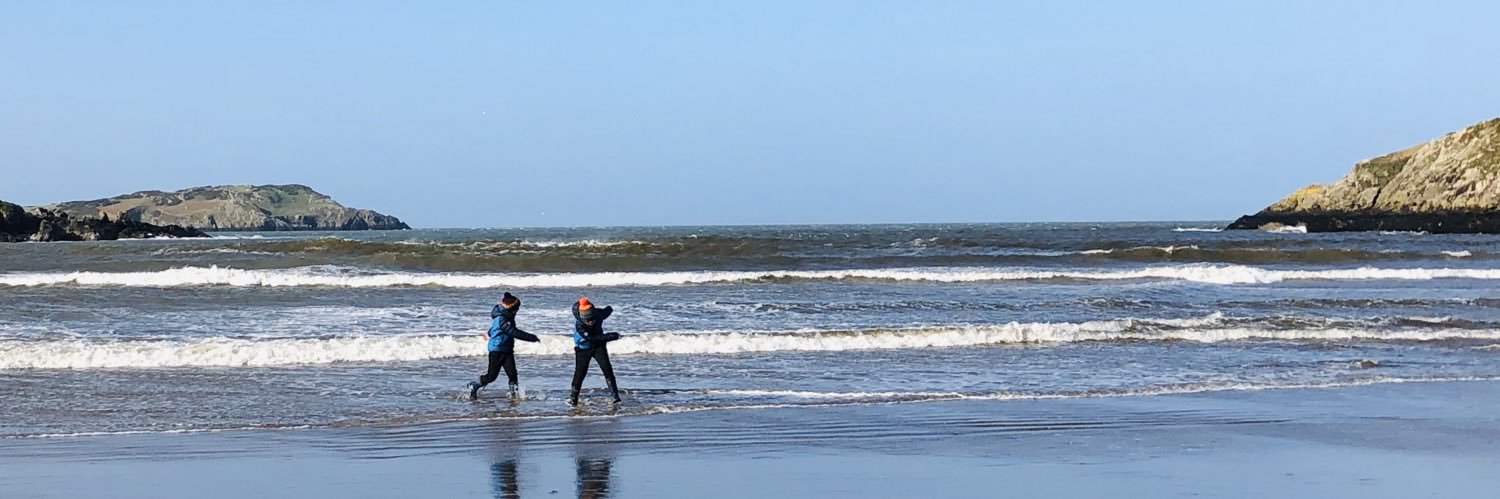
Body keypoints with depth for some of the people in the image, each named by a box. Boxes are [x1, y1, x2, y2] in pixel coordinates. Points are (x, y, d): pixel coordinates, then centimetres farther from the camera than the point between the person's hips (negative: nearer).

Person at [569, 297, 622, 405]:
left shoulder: (599, 314, -20)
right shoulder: (579, 325, -33)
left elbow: (608, 310, 5)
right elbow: (593, 338, -35)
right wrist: (612, 336, -37)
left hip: (599, 345, 3)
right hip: (583, 348, -3)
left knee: (606, 367, -12)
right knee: (580, 372, -5)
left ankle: (615, 394, -12)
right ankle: (573, 397, 11)